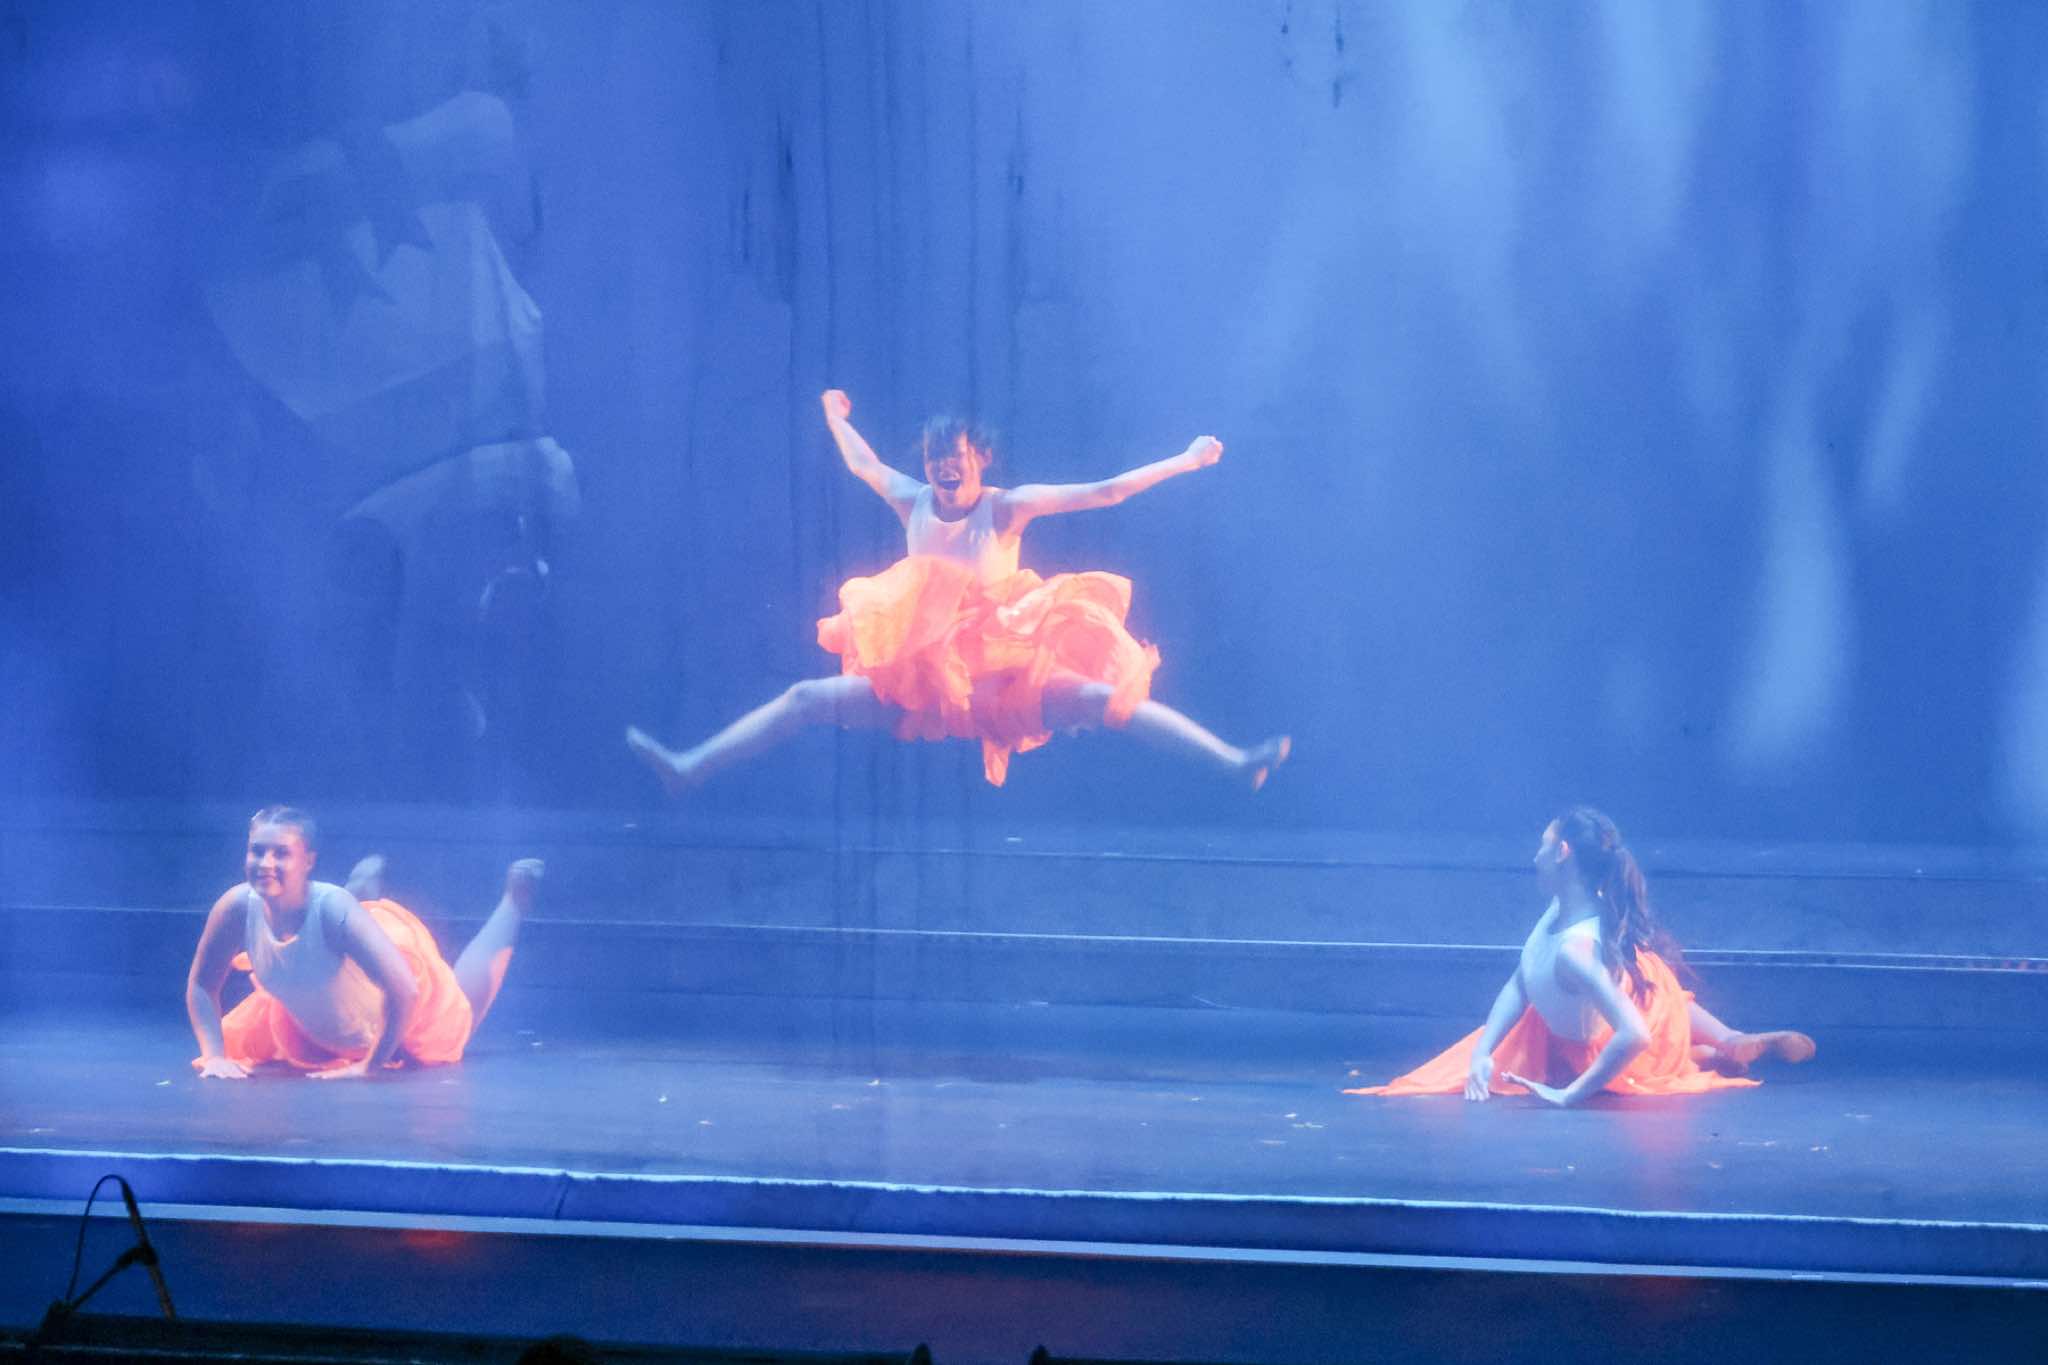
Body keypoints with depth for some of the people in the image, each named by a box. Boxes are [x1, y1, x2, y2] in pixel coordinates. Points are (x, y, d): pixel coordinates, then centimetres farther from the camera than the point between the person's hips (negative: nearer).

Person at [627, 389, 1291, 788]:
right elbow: (862, 464, 23)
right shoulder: (913, 503, 2)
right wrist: (835, 417, 40)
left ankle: (1239, 763, -27)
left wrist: (1182, 462, -15)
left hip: (1006, 671, -3)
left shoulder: (1006, 508, -9)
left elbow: (1103, 492, -12)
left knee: (1107, 698, -21)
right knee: (807, 698, -7)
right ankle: (687, 769, -8)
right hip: (920, 676, 3)